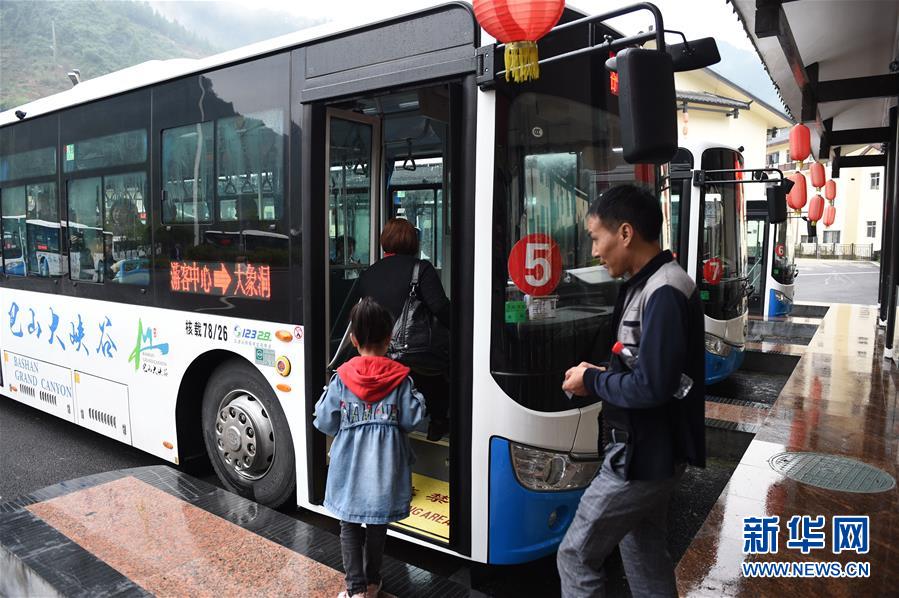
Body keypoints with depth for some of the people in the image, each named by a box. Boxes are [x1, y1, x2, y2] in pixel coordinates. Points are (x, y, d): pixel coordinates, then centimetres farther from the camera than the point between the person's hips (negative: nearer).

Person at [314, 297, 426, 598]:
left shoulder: (341, 378, -8)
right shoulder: (400, 377, -9)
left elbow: (326, 422, -5)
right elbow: (411, 420, -8)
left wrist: (324, 398, 14)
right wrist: (418, 399, 10)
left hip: (350, 464, 0)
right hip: (384, 464, 1)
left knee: (350, 525, 14)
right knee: (378, 523, 17)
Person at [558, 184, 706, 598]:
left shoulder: (664, 293, -23)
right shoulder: (647, 285, 8)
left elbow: (652, 386, -28)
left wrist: (592, 381, -13)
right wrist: (600, 375, -2)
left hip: (642, 457, -10)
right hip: (646, 452, 10)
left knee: (576, 556, 1)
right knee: (646, 556, 23)